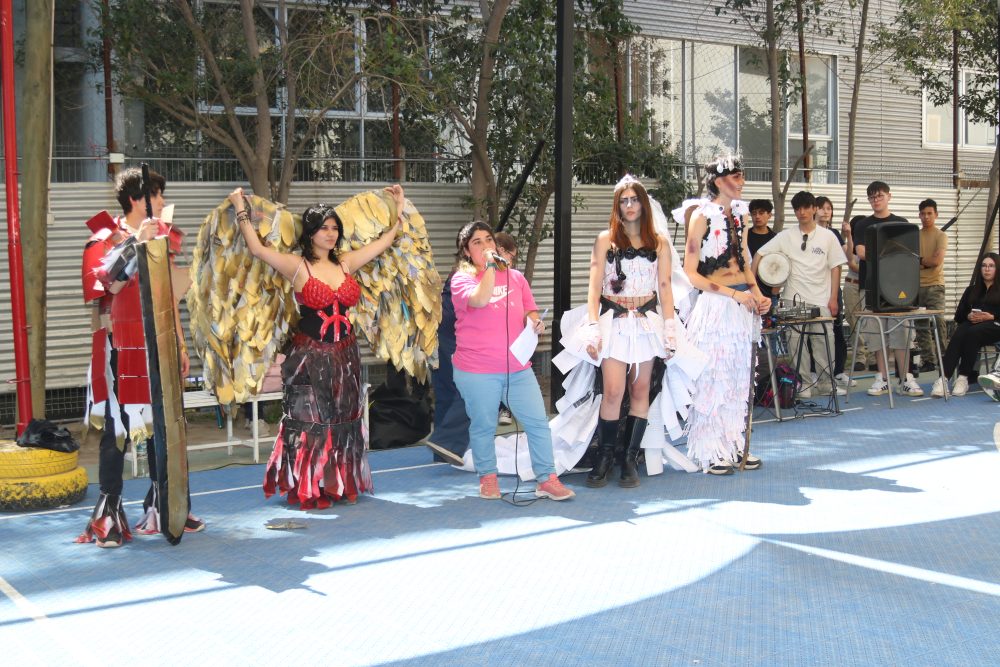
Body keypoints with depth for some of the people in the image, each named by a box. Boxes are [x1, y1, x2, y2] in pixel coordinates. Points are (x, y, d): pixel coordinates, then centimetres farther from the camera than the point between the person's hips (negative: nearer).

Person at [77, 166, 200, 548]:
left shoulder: (163, 237, 12)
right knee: (117, 427, -4)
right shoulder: (107, 239, -5)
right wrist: (138, 243, -27)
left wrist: (180, 345, 16)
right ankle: (108, 514, 1)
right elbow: (111, 283, -24)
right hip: (122, 346, -6)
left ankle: (161, 508, 20)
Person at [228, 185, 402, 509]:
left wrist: (399, 208, 20)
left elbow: (384, 242, 15)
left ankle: (340, 485, 23)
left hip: (344, 355, 5)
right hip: (309, 357, -5)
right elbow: (257, 249, -18)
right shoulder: (297, 267, -8)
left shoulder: (346, 262, 6)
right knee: (309, 423, 2)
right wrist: (240, 209, -15)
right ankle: (308, 490, 10)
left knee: (343, 422, 12)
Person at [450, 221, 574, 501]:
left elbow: (531, 312, 16)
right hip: (477, 371, -4)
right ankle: (487, 478, 24)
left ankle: (547, 479, 7)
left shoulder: (515, 277, 13)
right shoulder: (461, 279, -1)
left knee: (538, 422, -1)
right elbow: (479, 300, -22)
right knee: (483, 426, 6)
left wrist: (535, 323, -7)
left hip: (518, 367, 4)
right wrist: (490, 266, -17)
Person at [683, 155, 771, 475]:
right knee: (712, 377, -4)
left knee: (739, 377, 10)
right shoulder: (702, 217, -8)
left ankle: (734, 445, 19)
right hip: (715, 305, -7)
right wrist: (735, 294, -15)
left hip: (744, 304, 7)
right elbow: (691, 273, -11)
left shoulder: (740, 213, 13)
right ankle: (710, 452, 4)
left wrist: (758, 295, 6)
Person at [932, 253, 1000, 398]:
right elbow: (958, 316, 18)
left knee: (972, 333, -38)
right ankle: (943, 378, -48)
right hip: (971, 323, 3)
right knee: (958, 335, -34)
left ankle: (964, 378, -37)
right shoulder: (971, 290, 28)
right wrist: (969, 316, -3)